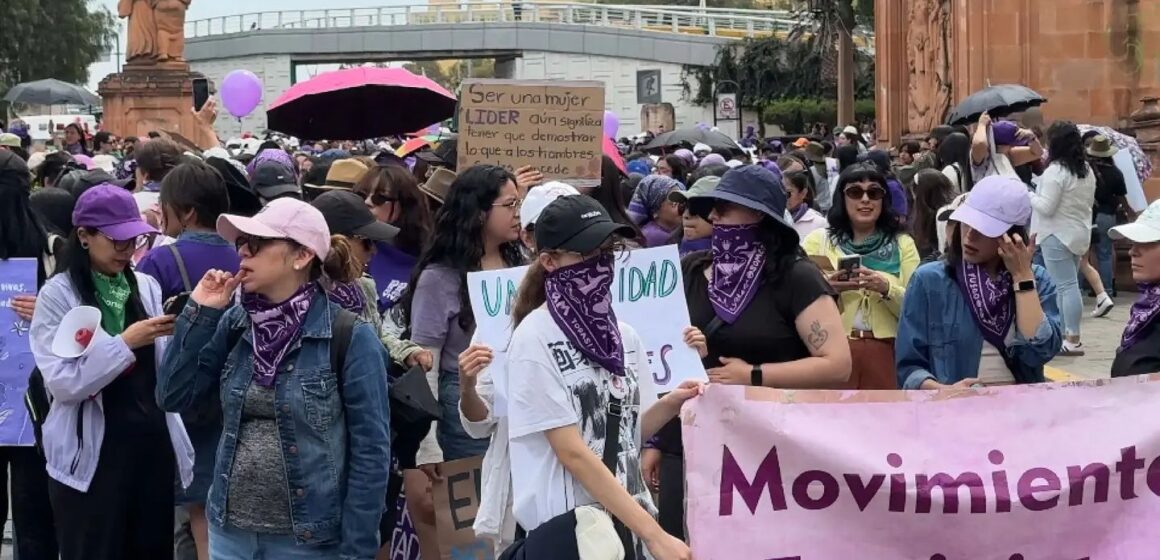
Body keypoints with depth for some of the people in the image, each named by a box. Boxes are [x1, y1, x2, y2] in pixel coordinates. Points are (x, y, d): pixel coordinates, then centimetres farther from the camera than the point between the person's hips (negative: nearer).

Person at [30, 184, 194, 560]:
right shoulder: (58, 295, -5)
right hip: (92, 452, -4)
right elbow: (62, 383, -15)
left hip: (152, 443, 4)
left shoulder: (147, 287, 9)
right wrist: (126, 342, -19)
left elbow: (163, 372, 10)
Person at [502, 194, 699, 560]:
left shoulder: (624, 336, 5)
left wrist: (670, 406, -5)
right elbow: (572, 451, -16)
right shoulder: (535, 338, -13)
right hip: (564, 526, -5)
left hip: (627, 518, 6)